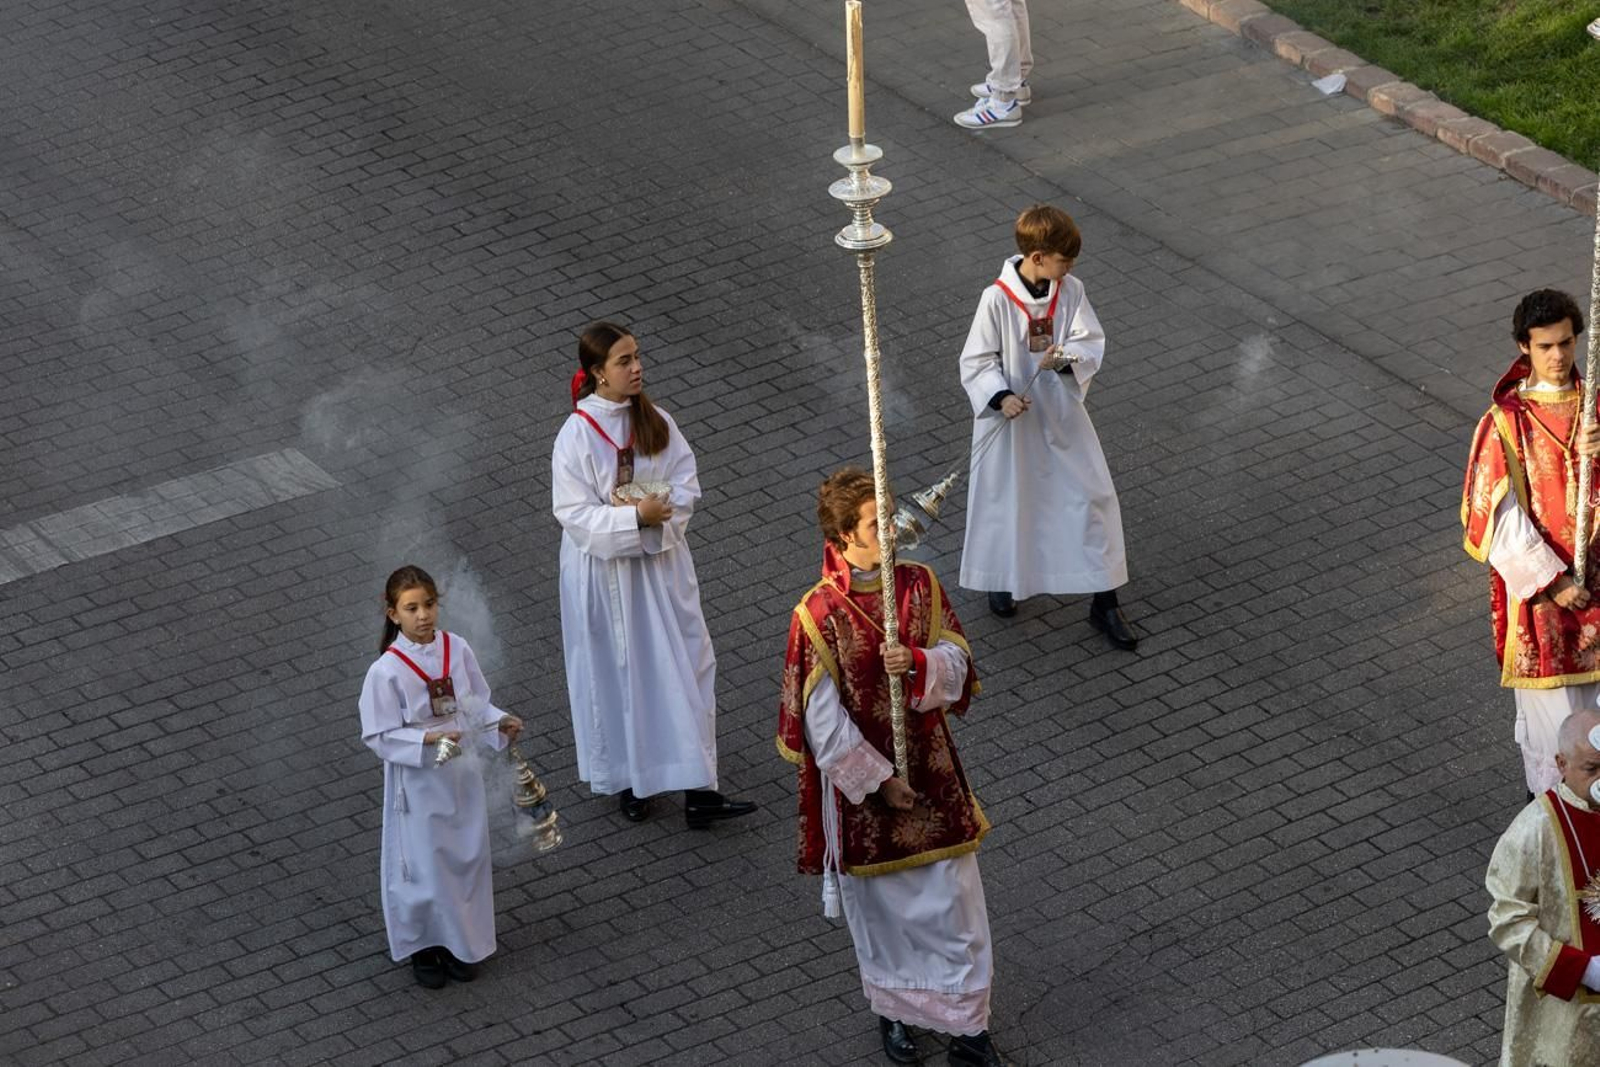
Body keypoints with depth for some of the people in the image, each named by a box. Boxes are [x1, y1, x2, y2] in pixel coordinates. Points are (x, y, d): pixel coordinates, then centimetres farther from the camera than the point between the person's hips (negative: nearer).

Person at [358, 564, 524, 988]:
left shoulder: (457, 649, -7)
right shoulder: (386, 671, -20)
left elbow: (476, 705, 5)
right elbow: (380, 736, -15)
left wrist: (500, 724, -14)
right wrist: (428, 740, -28)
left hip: (461, 774, 4)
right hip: (416, 781, -4)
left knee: (467, 856, 15)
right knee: (422, 864, 7)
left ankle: (459, 944, 36)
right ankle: (421, 947, 30)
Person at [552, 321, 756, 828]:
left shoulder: (656, 422, -2)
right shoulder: (576, 435, -15)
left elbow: (687, 485, 0)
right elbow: (573, 512, -16)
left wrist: (659, 509, -20)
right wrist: (636, 516, -26)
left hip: (660, 562, 4)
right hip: (603, 570, -4)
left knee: (684, 667, 2)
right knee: (616, 673, 8)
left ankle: (698, 790, 6)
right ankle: (627, 779, 27)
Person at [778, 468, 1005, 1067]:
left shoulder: (919, 585, -7)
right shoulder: (818, 615, -19)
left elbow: (957, 664, -3)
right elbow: (823, 722, -16)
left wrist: (916, 663, -25)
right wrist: (878, 780, -14)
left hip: (930, 769, 3)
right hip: (862, 782, -3)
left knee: (955, 902, 7)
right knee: (883, 906, 15)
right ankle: (893, 1011, 38)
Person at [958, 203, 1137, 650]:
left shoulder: (1070, 291, -8)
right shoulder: (997, 300, -19)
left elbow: (1090, 344, -7)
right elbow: (977, 361, -13)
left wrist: (1066, 359, -28)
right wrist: (1001, 397, -28)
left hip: (1062, 415, 3)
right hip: (1013, 419, -3)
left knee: (1092, 496, 2)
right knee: (1005, 500, 13)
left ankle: (1105, 603, 13)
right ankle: (1001, 580, 42)